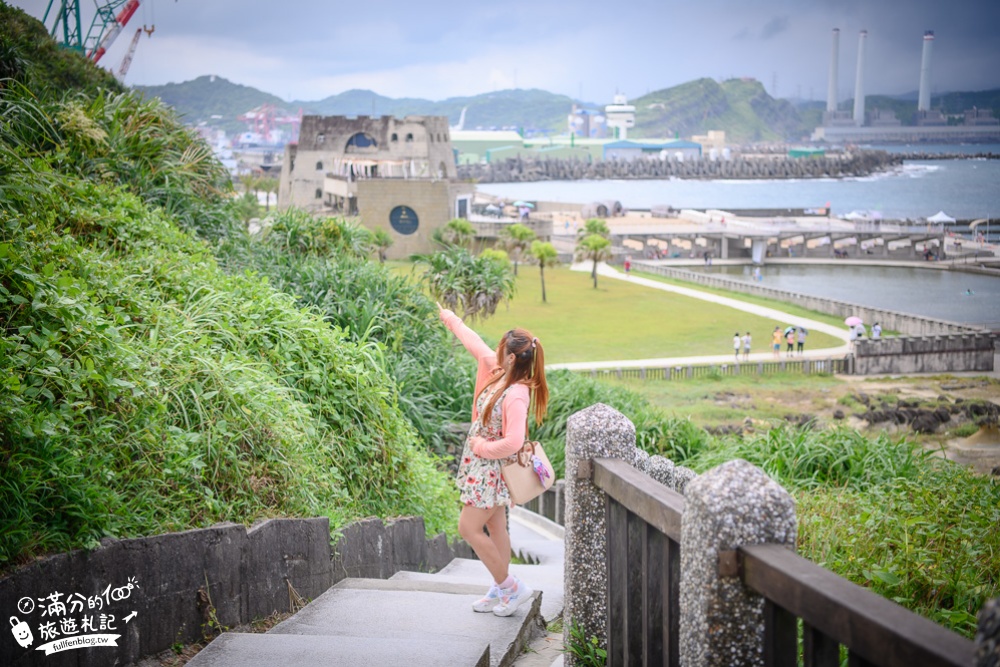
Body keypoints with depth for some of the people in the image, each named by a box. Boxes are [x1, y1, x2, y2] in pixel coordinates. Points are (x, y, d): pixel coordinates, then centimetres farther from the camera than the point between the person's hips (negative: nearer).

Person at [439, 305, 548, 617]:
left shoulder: (516, 394, -27)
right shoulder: (497, 373, -2)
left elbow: (513, 442, -33)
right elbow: (475, 345, 14)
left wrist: (482, 446, -17)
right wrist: (450, 319, 25)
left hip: (493, 471, -9)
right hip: (483, 467, 9)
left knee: (469, 528, -4)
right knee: (495, 529, 15)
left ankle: (510, 586, 4)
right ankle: (501, 591, 25)